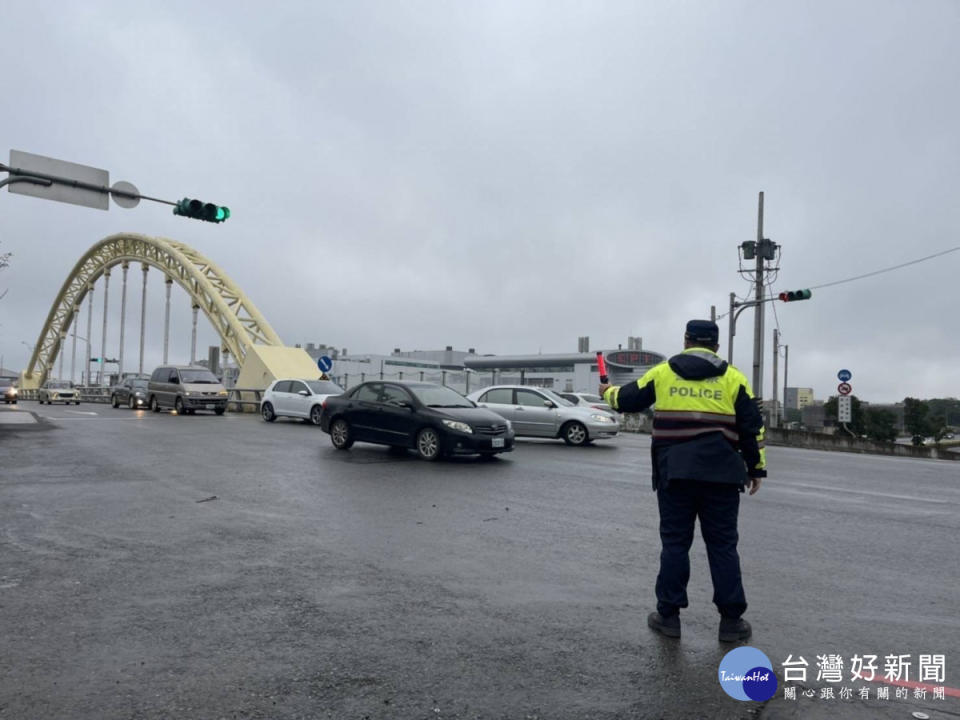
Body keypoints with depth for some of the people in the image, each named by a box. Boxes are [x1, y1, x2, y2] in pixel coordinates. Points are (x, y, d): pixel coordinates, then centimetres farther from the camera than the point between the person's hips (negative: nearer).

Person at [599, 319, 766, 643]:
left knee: (674, 542, 8)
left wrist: (608, 391, 38)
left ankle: (668, 615, 13)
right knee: (722, 545, 8)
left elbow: (627, 400, 17)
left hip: (674, 471, 0)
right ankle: (731, 620, 12)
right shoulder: (732, 377, 6)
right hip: (719, 472, 0)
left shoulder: (662, 372, 7)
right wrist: (756, 468, 14)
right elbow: (752, 426, 6)